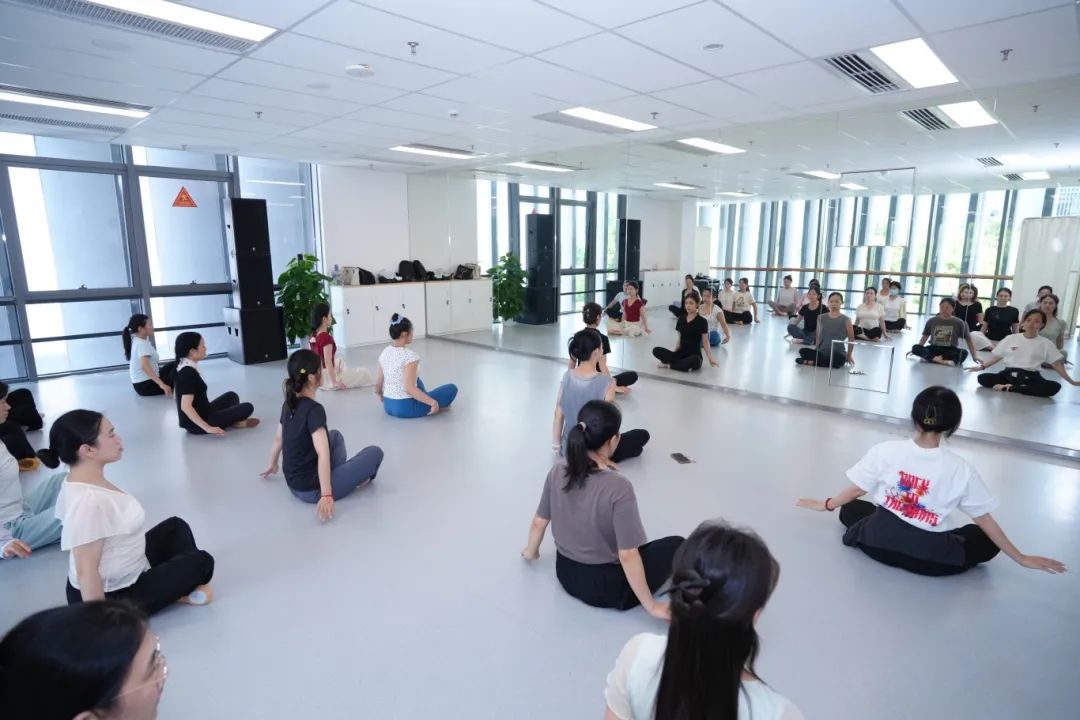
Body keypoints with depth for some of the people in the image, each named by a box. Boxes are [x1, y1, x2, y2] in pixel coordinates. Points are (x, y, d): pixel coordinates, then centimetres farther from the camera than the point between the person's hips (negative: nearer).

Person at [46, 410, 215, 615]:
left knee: (175, 526, 19)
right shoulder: (89, 501, -33)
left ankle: (184, 587, 8)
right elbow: (86, 571, -30)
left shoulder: (84, 483, -3)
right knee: (201, 562, -2)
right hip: (113, 596, -9)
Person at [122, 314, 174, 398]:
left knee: (173, 365, 17)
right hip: (146, 385, -10)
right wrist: (161, 384, -50)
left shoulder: (136, 340, 4)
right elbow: (144, 366, -41)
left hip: (141, 383, 10)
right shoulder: (142, 344, -24)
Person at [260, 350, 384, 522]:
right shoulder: (314, 409, -24)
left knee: (335, 436, 26)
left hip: (294, 484, 9)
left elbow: (278, 439, 18)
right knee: (375, 453, -3)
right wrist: (326, 495, -35)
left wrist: (272, 465, 34)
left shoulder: (289, 404, 2)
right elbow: (323, 454, -32)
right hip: (312, 490, -9)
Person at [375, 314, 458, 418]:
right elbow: (410, 389, -26)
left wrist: (379, 394, 28)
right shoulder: (410, 356, -21)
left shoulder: (385, 352, 1)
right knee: (452, 389, 3)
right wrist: (433, 402, -19)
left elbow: (377, 384, 7)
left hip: (388, 406, 8)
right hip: (406, 408, -7)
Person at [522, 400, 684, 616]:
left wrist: (530, 552, 20)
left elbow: (539, 522, 0)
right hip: (604, 587, -6)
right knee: (676, 545, 10)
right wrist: (651, 606, -14)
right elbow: (627, 556, -26)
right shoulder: (618, 487, -30)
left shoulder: (558, 470, -12)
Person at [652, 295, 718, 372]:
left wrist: (711, 358, -17)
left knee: (695, 361, -41)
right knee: (656, 350, -17)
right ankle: (685, 365, -18)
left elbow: (705, 342, -5)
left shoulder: (702, 321, -5)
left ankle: (669, 364, -18)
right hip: (681, 354, 4)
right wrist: (674, 351, 3)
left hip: (695, 355, -4)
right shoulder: (681, 319, 9)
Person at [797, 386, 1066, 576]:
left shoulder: (885, 451, -10)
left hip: (878, 541, 0)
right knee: (987, 541, 24)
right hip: (931, 558, 0)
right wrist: (1021, 558, 13)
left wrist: (827, 504, 19)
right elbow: (985, 520, -1)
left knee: (850, 509, 29)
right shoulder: (961, 470, -10)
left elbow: (855, 491, 1)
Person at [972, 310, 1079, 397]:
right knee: (982, 378, -26)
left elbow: (1057, 364, 8)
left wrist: (1070, 381, 3)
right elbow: (997, 357, 11)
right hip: (1009, 374, 0)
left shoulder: (1045, 343, 6)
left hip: (1031, 377, 0)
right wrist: (982, 366, 0)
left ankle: (1011, 388, -26)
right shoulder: (1011, 338, 7)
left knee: (1055, 387, -31)